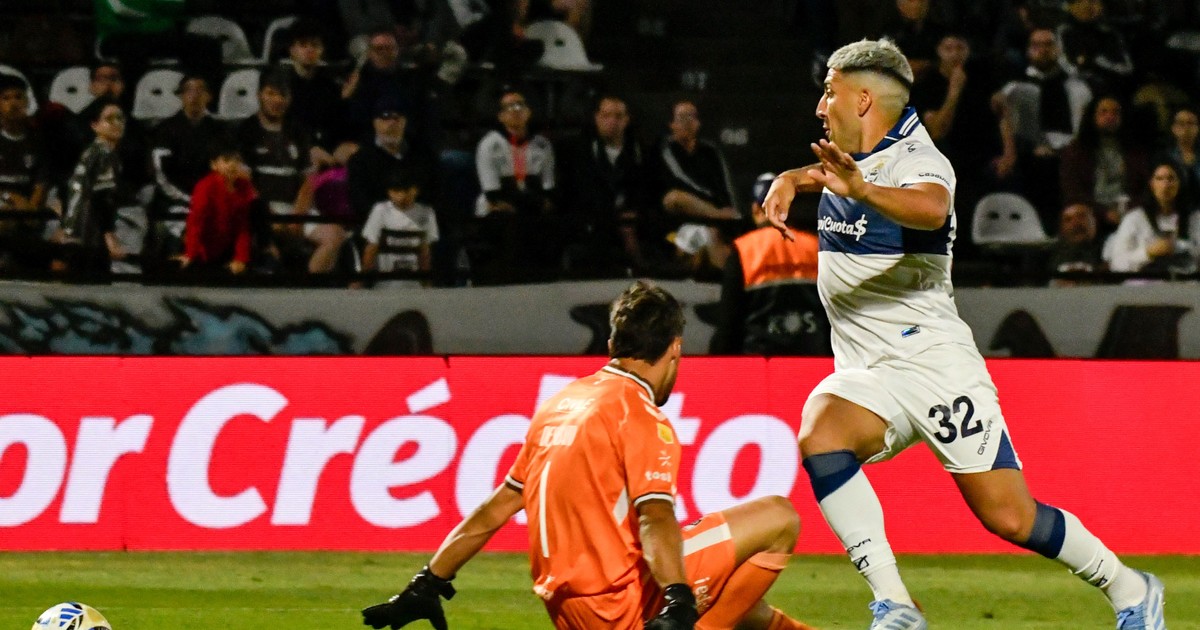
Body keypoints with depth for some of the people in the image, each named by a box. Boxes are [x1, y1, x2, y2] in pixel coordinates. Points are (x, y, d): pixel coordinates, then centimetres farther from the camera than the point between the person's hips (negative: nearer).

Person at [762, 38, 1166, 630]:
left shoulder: (917, 160, -12)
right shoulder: (850, 157, 12)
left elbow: (930, 209, -37)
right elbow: (818, 174, 38)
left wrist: (862, 190, -55)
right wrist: (790, 180, 14)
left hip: (935, 364, -6)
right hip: (865, 375, 6)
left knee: (1011, 518, -8)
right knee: (819, 440, -27)